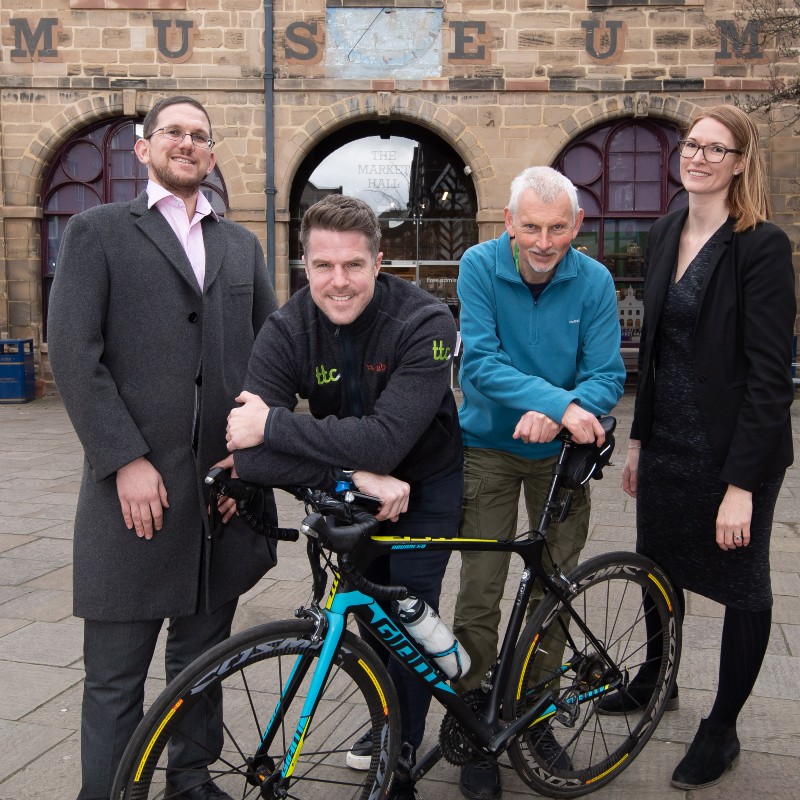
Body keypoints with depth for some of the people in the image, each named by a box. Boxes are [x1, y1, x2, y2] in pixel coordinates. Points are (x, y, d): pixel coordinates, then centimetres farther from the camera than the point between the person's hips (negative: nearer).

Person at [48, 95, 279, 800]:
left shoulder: (241, 246, 16)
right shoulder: (98, 230, 4)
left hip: (223, 481, 4)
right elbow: (74, 354, -6)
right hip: (136, 483, -4)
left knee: (202, 655, 16)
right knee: (116, 674, 3)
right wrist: (126, 461, -13)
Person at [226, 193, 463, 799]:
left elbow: (385, 441, -42)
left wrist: (274, 423, -40)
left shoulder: (425, 323, -32)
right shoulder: (287, 330, -24)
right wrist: (354, 474, -42)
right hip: (351, 487, 4)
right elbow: (250, 456, -33)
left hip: (425, 483, -3)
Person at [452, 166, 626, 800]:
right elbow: (480, 361, -23)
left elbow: (608, 375, -12)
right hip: (489, 447, -2)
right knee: (481, 594, -3)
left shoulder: (594, 281, -10)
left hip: (561, 452, 2)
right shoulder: (480, 265, -15)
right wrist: (560, 401, -34)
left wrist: (555, 415, -32)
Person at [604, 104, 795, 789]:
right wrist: (640, 438, 12)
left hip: (734, 450, -6)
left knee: (740, 585, 10)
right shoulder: (667, 234, 6)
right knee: (658, 563, 20)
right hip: (669, 442, 7)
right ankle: (657, 676, 45)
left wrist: (741, 484, -20)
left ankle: (722, 729, 28)